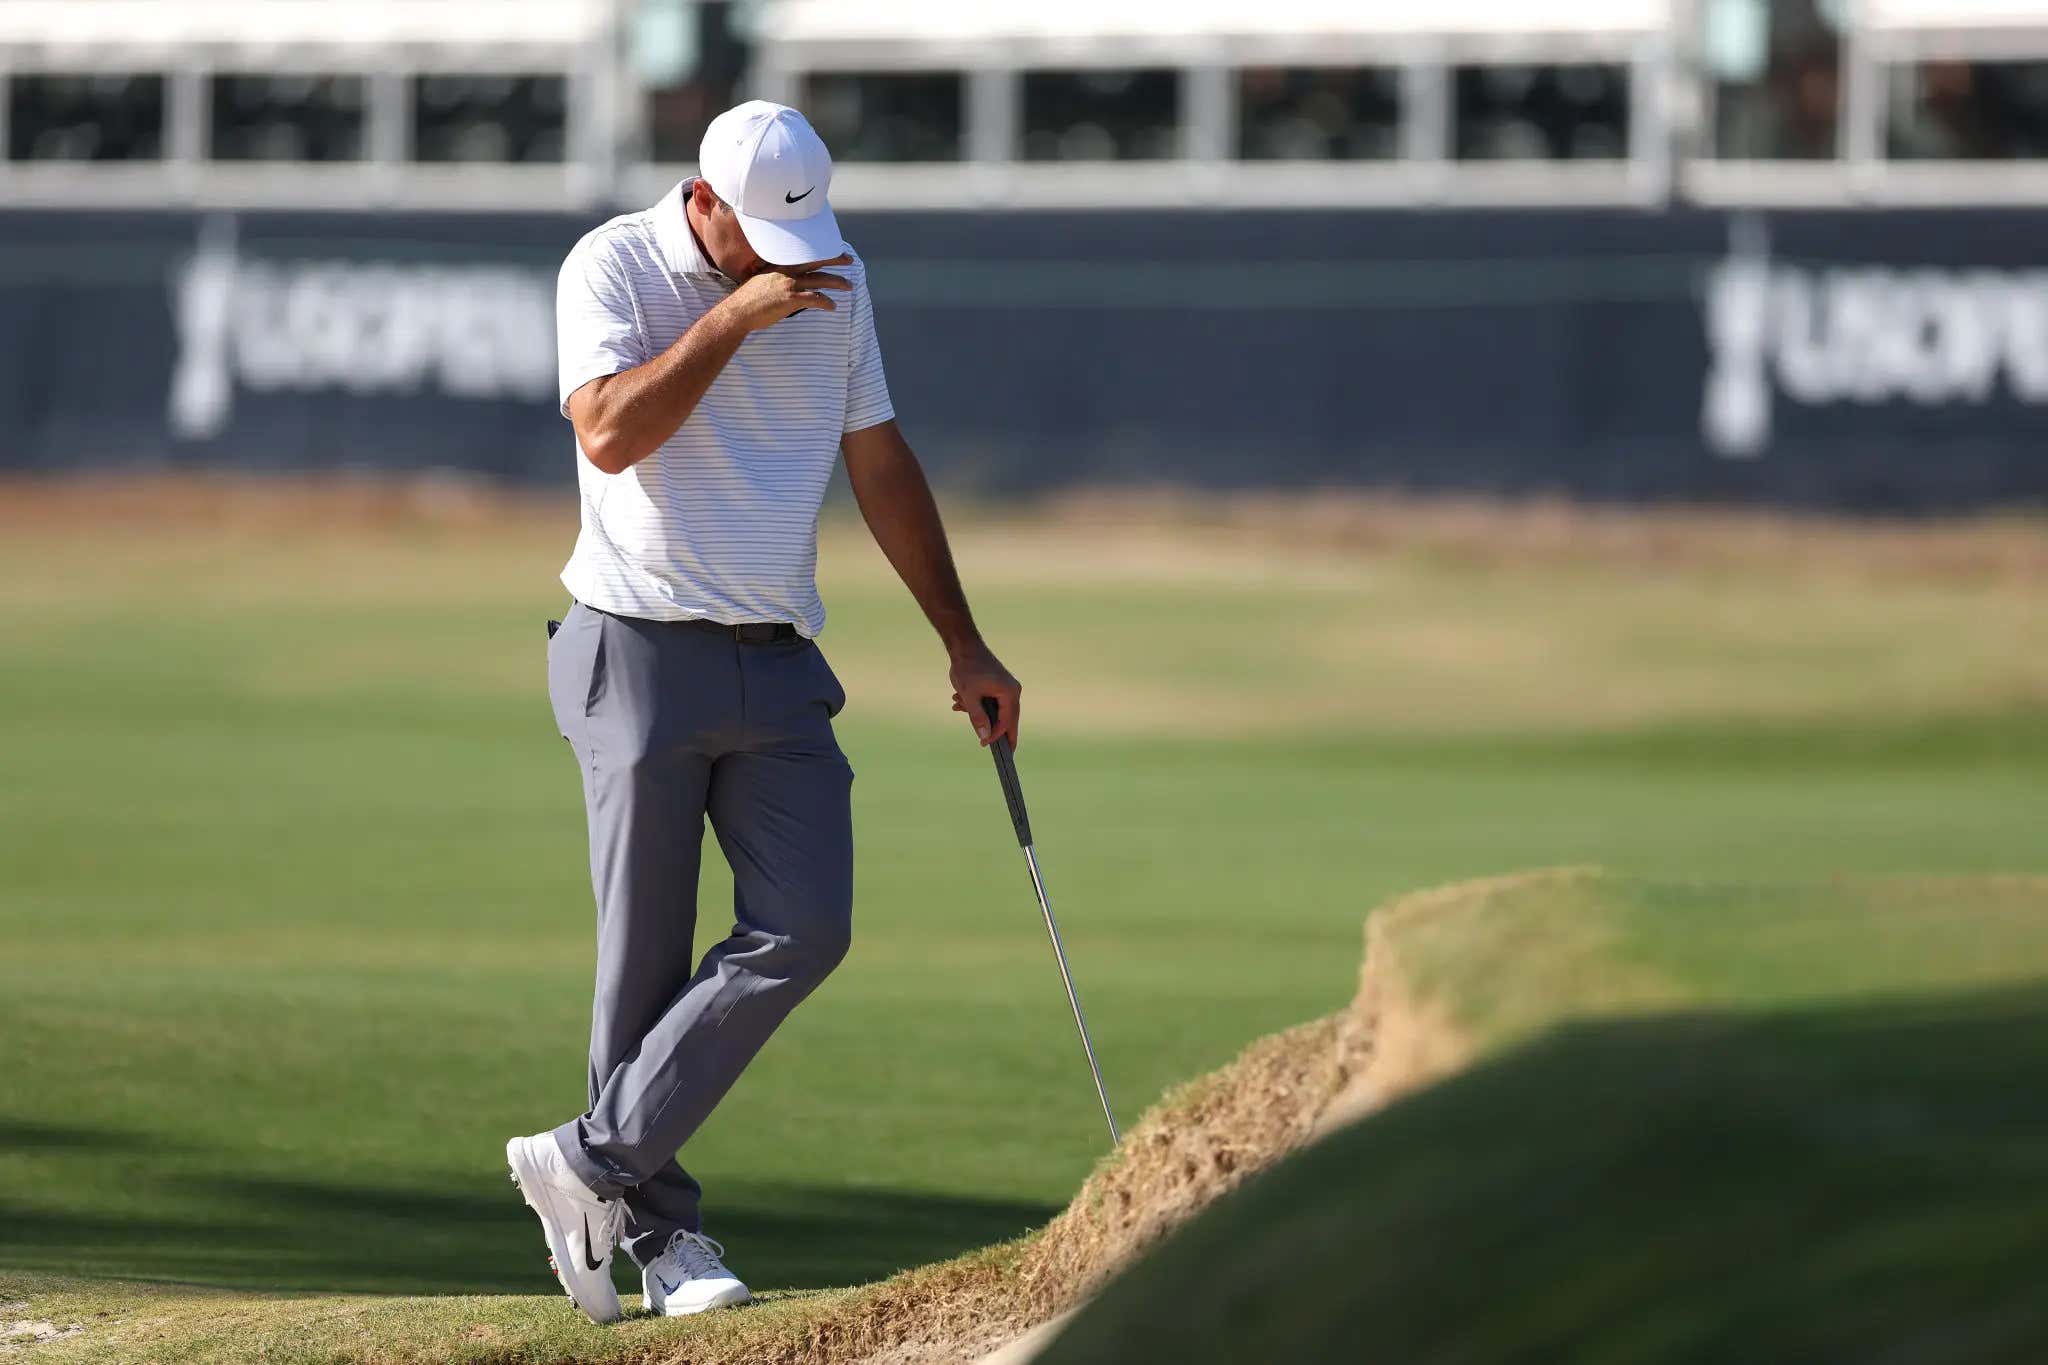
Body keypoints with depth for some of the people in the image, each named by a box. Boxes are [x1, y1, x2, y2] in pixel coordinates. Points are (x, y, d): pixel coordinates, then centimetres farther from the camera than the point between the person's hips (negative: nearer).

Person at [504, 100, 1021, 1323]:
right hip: (643, 657, -5)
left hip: (777, 669, 5)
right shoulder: (613, 268, -5)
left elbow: (881, 463, 17)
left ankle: (592, 1165, -5)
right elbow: (610, 433, -20)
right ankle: (659, 1226, 7)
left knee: (805, 929, -10)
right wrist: (733, 316, -21)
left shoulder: (836, 279, 9)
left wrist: (964, 644, 17)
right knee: (647, 962, -3)